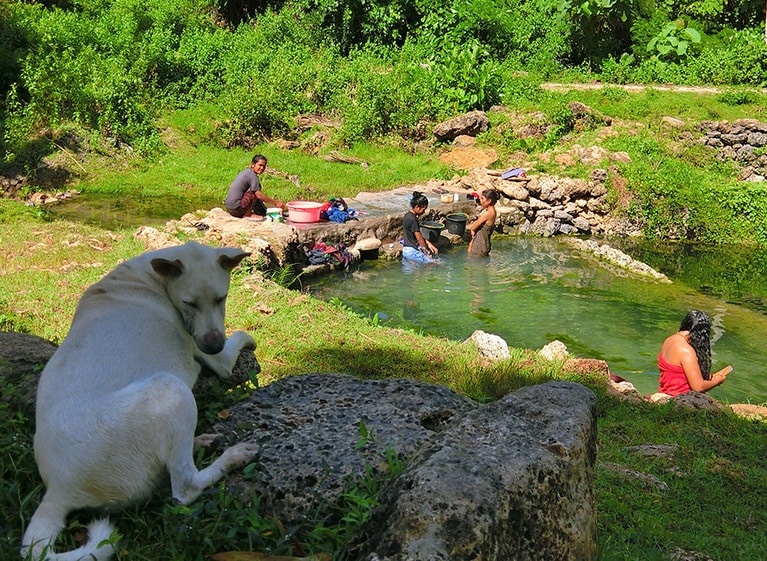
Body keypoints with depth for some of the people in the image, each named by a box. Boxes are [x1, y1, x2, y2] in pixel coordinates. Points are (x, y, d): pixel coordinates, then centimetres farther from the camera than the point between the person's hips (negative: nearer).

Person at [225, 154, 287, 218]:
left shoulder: (245, 172, 13)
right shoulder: (252, 175, -14)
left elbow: (230, 186, 23)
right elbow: (260, 196, -20)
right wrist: (276, 203, -14)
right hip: (236, 208, -9)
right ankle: (247, 214, -8)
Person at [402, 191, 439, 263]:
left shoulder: (408, 215, 8)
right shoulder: (413, 219, -22)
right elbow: (419, 239, -16)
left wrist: (428, 243, 8)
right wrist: (426, 252, -4)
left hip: (407, 249, 10)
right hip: (411, 251, -10)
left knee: (435, 251, 16)